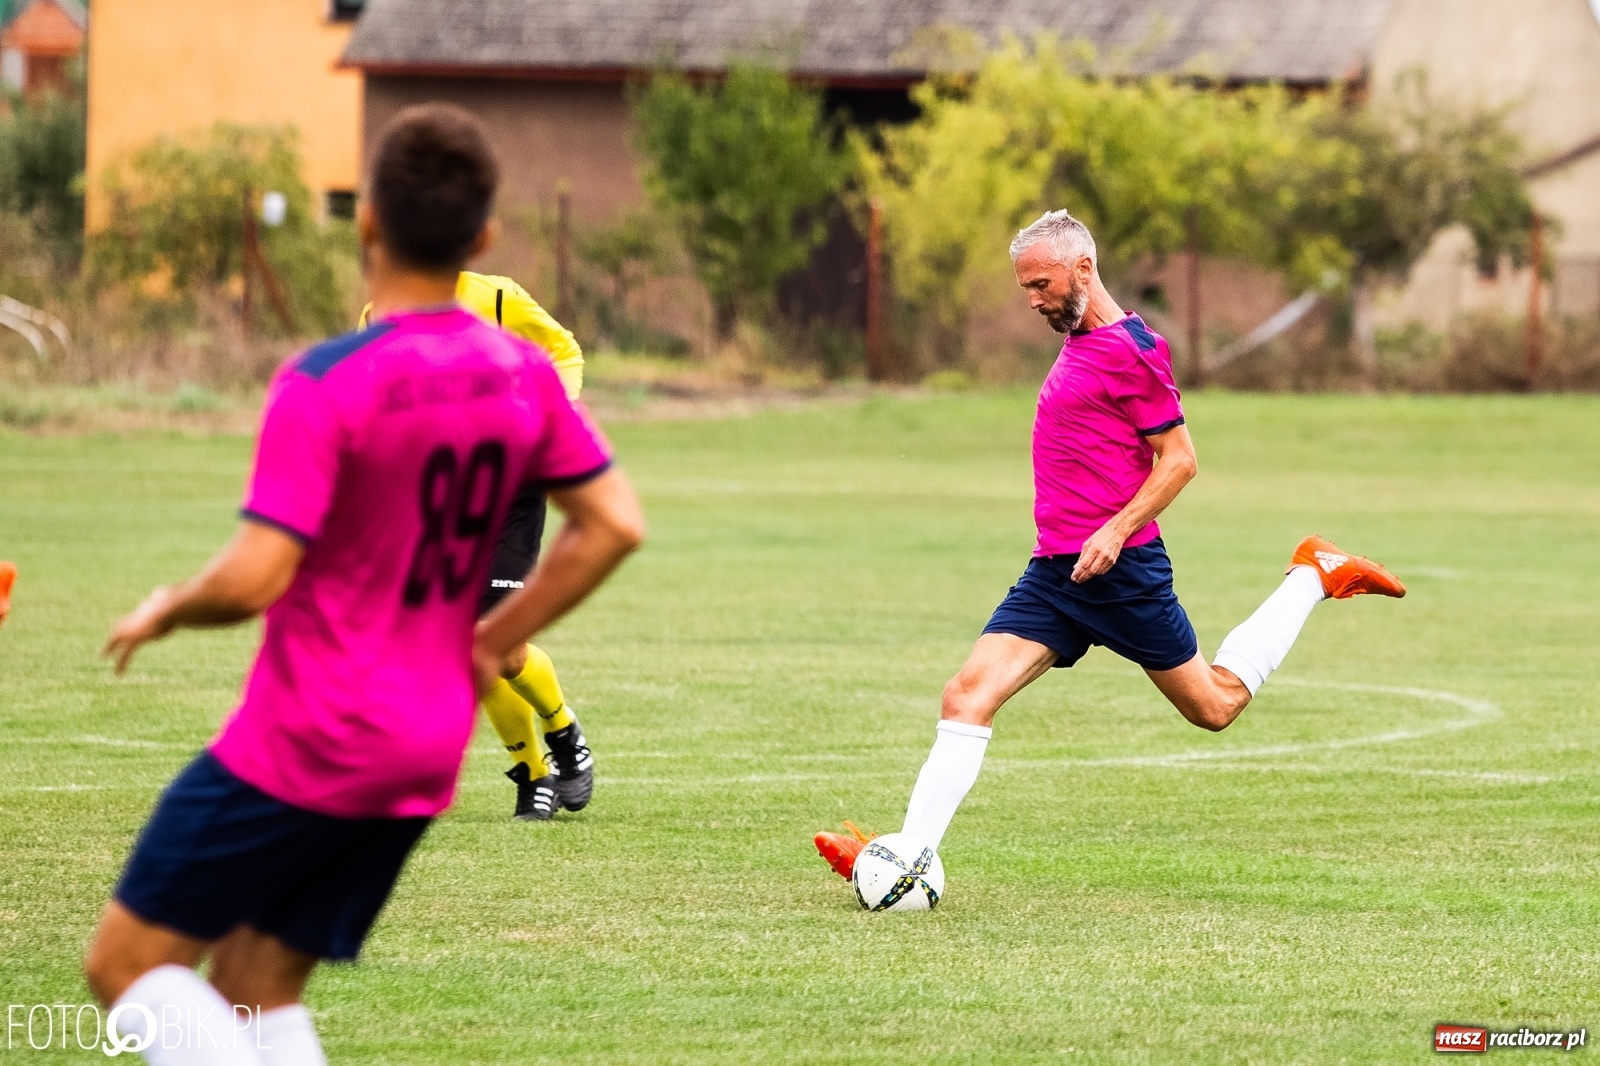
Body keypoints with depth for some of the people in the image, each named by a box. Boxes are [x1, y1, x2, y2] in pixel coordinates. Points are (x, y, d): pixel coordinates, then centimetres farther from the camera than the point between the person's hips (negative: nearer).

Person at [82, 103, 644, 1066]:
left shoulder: (324, 384, -20)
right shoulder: (522, 376, 1)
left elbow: (252, 580, -24)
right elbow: (615, 524, 6)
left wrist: (165, 611, -3)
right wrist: (493, 640, 13)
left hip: (302, 747, -7)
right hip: (426, 759, 7)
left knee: (128, 963, 4)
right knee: (257, 986, 15)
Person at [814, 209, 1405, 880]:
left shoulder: (1131, 350, -12)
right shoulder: (1078, 344, 16)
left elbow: (1179, 459, -14)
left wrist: (1114, 532, -23)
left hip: (1119, 569, -8)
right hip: (1054, 572, 8)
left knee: (1215, 706, 7)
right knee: (968, 695, -9)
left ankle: (1314, 576, 24)